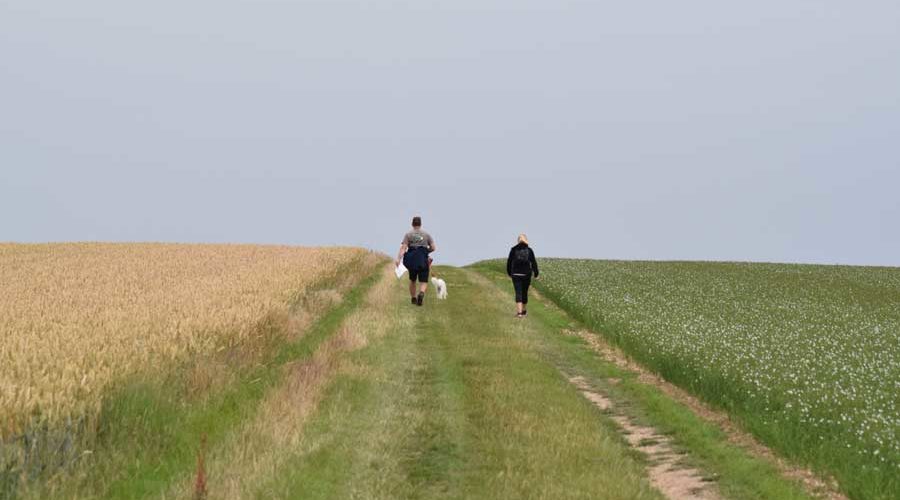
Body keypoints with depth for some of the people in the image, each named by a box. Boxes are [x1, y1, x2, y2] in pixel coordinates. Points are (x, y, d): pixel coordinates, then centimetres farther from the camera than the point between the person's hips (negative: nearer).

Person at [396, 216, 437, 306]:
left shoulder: (408, 235, 2)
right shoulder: (426, 235, 6)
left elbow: (403, 247, -11)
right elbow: (433, 248, 2)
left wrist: (398, 258, -21)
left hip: (412, 261, 1)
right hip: (423, 261, -1)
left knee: (412, 280, 23)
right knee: (423, 282, 0)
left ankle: (413, 299, 30)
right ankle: (421, 293, -31)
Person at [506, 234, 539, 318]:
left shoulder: (513, 249, -2)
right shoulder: (529, 250, -3)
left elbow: (509, 262, 3)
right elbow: (534, 263, -4)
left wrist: (509, 273, 17)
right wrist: (536, 274, 5)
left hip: (516, 274, -1)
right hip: (526, 274, 1)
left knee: (518, 293, -4)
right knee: (524, 292, 16)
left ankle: (519, 312, -19)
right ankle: (524, 310, 30)